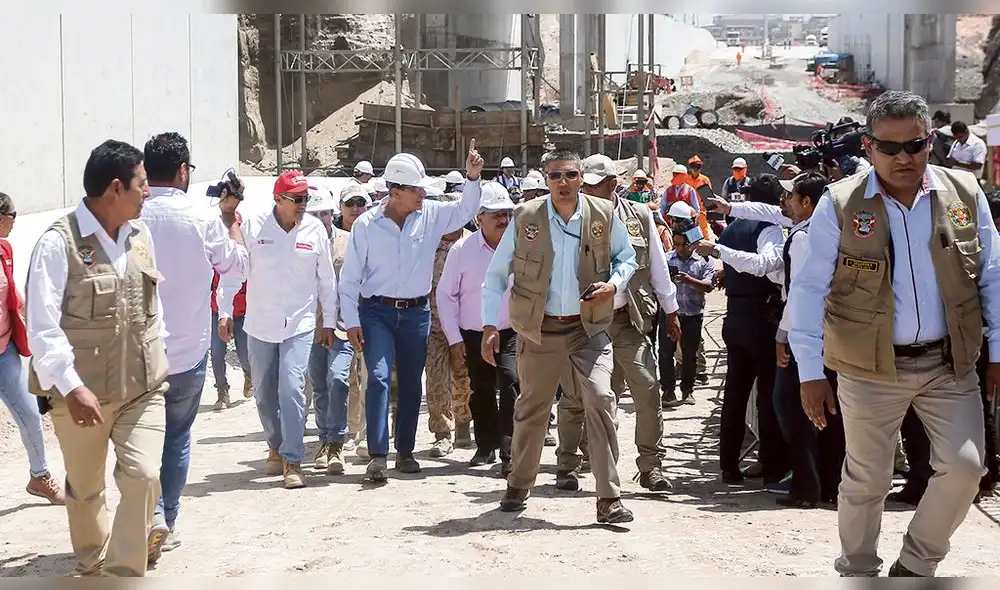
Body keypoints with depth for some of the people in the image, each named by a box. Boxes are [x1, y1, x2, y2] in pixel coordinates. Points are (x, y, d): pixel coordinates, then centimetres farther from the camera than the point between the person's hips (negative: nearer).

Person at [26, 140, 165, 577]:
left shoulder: (140, 234, 6)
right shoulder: (59, 242, -13)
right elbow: (42, 327, -17)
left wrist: (157, 357, 18)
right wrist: (71, 387, -23)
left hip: (143, 387, 4)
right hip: (81, 393, -4)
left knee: (143, 476, -12)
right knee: (84, 489, 12)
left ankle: (124, 572, 3)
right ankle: (92, 566, 35)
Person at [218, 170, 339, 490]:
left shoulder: (315, 229, -2)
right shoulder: (253, 226, -6)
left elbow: (327, 280, 7)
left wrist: (329, 321, 9)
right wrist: (225, 312, -4)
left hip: (300, 325, -1)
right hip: (260, 324, 1)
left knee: (292, 388, -15)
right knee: (264, 393, 12)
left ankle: (292, 461, -10)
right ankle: (276, 446, 35)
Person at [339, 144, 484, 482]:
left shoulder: (431, 216, -1)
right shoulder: (367, 225, -7)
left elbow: (466, 211, -1)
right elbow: (350, 277, -3)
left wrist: (472, 178, -19)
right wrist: (352, 322, -6)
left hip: (416, 312, 3)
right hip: (377, 312, -3)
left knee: (412, 384, 10)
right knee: (379, 377, -15)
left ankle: (405, 451, 22)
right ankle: (377, 455, -14)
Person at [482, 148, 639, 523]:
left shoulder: (604, 215, -3)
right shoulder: (524, 218, -5)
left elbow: (626, 257, 12)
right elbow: (496, 275, 2)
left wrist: (614, 284, -10)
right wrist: (490, 326, -4)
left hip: (589, 328, 0)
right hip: (539, 330, 1)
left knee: (600, 400, -15)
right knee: (531, 408, 11)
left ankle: (609, 499, -10)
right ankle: (518, 487, 33)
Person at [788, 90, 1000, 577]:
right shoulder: (839, 205, -8)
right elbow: (809, 290, -7)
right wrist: (811, 371, -10)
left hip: (949, 363, 2)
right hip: (869, 368, -2)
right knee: (866, 480, 8)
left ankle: (915, 565, 18)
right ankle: (857, 572, 30)